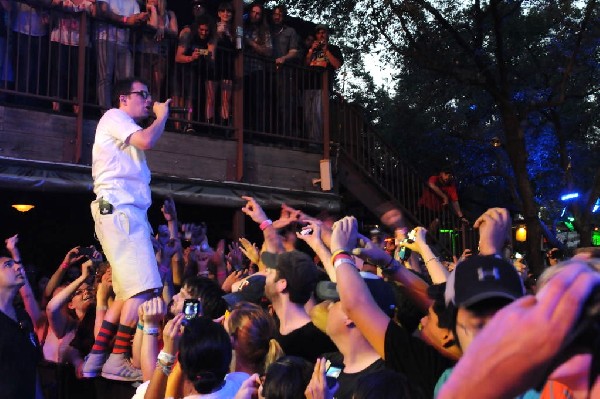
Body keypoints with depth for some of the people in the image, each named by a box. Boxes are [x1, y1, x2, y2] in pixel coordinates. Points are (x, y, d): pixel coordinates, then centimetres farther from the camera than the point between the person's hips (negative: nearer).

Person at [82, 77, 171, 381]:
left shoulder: (125, 128, 31)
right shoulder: (114, 116, 2)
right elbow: (147, 141, -15)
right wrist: (162, 115, -1)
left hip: (128, 212, 11)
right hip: (119, 210, -11)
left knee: (127, 292, 8)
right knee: (144, 288, -18)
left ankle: (96, 358, 10)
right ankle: (117, 360, -15)